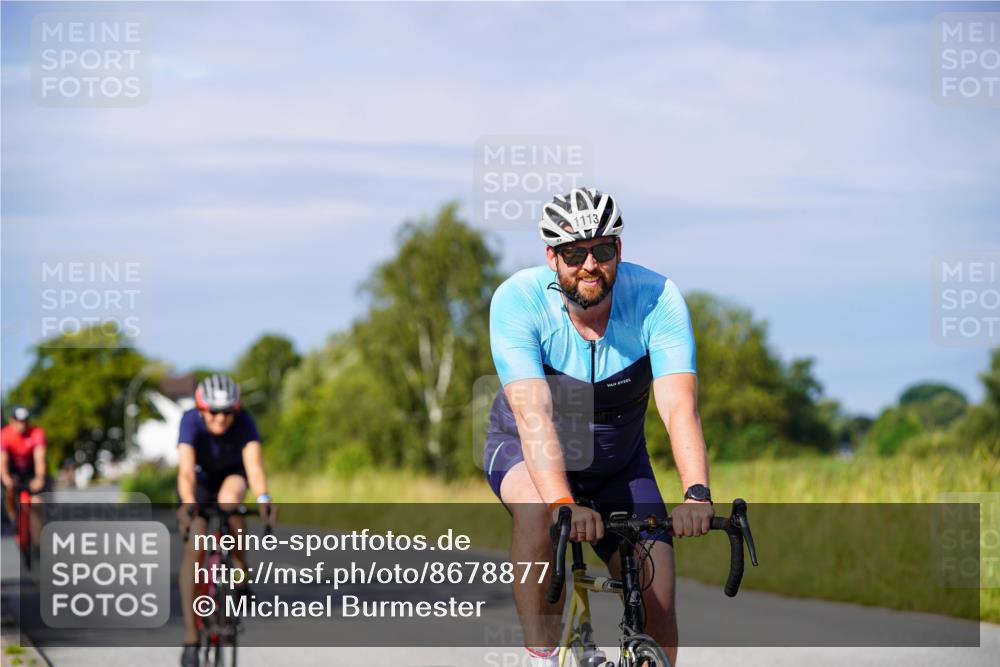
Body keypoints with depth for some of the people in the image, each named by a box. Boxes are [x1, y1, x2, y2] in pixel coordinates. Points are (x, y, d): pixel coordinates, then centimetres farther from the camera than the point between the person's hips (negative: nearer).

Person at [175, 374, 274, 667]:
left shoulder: (244, 422, -31)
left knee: (228, 499, -37)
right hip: (200, 479, 0)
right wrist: (187, 502, -64)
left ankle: (240, 572, -15)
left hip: (232, 475, 0)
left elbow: (253, 462, -45)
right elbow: (186, 468, -45)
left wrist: (263, 498, -64)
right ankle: (191, 637, -13)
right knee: (193, 549, -16)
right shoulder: (191, 421, -33)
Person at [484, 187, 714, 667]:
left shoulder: (657, 299, -24)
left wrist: (696, 495, -51)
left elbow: (679, 407, -35)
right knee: (538, 511, -36)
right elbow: (534, 414, -38)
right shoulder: (517, 300, -28)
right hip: (527, 450, -2)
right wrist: (564, 504, -53)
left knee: (656, 598, -10)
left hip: (617, 462, 2)